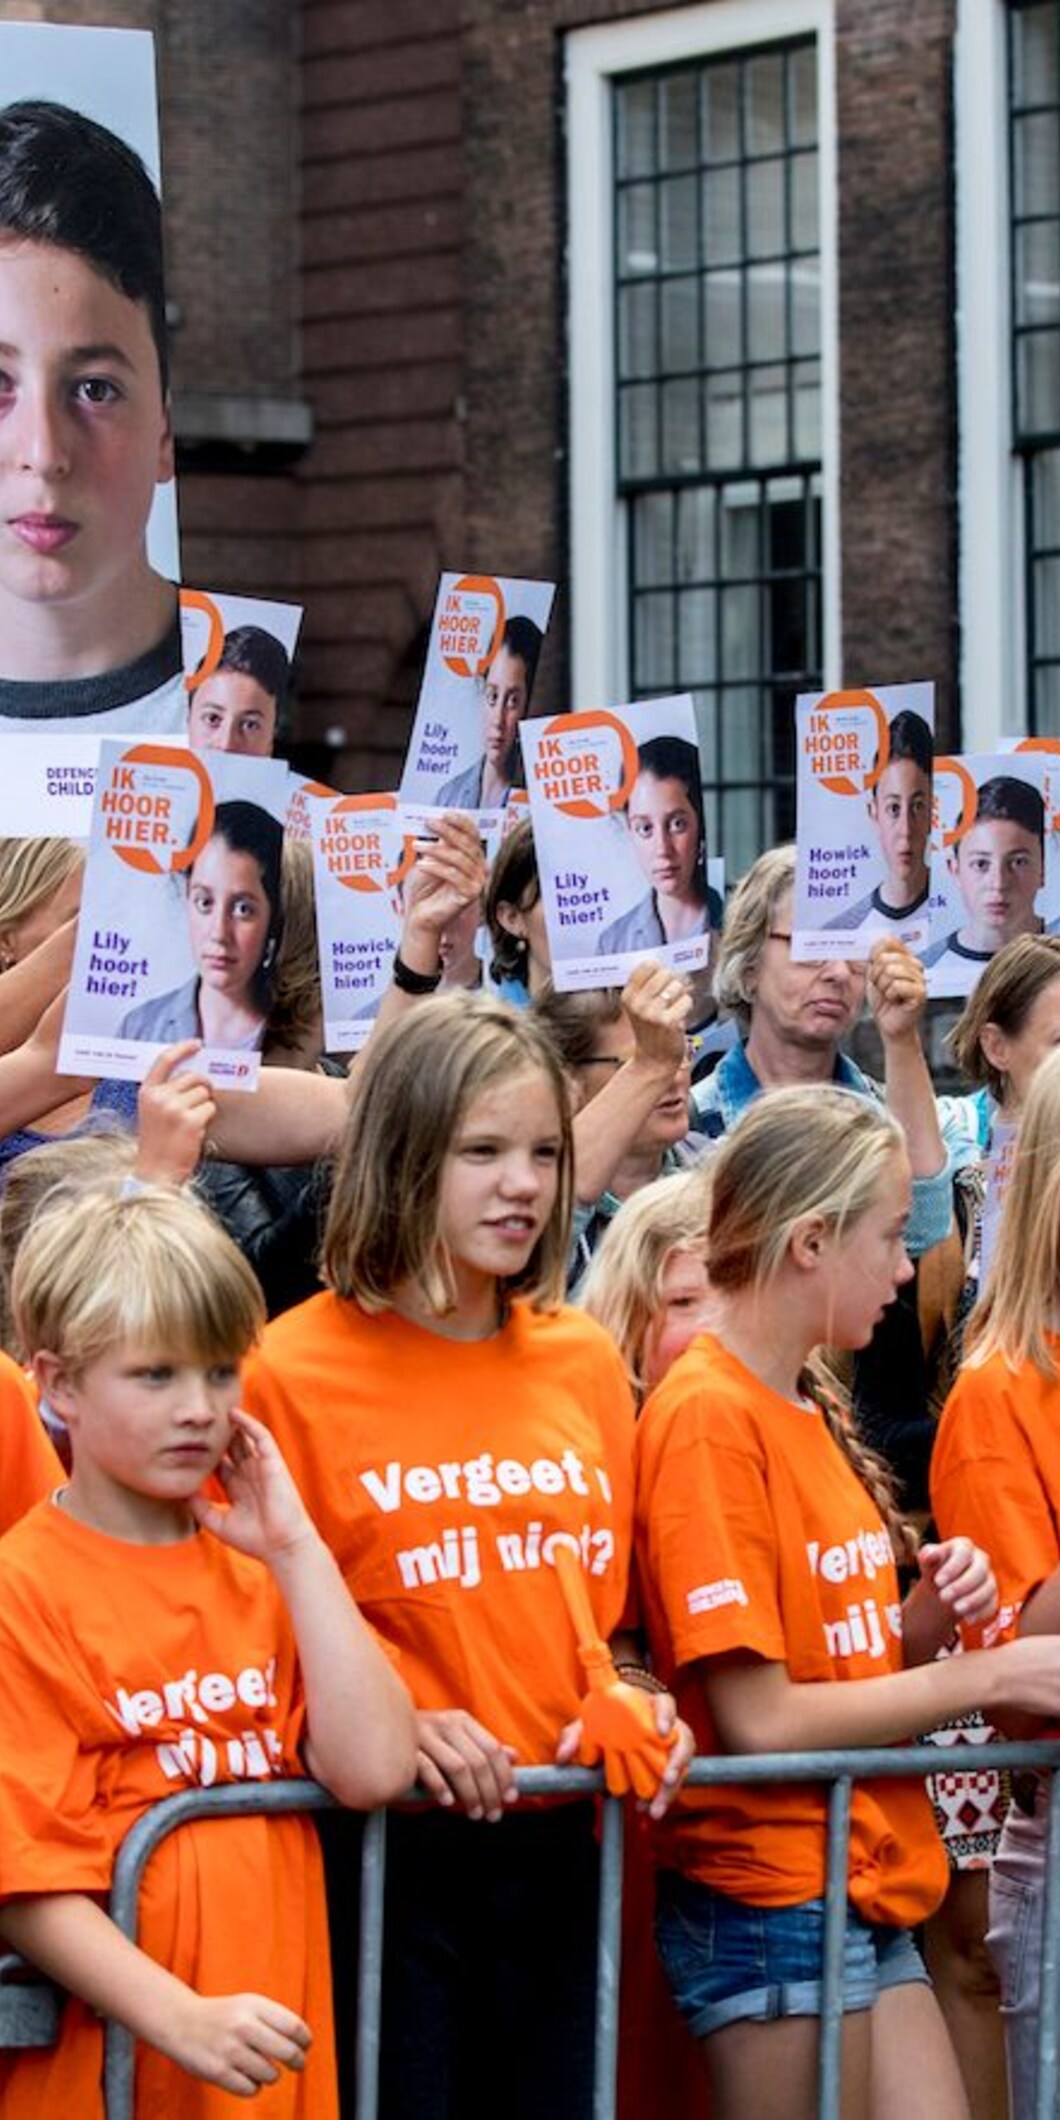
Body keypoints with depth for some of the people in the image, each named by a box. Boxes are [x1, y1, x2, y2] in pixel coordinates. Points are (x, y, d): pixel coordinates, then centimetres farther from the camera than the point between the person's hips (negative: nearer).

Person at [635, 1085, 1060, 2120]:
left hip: (872, 1892, 8)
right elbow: (758, 1717, -18)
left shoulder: (810, 1411, 11)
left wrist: (930, 1615, -3)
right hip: (771, 1904, -8)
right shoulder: (707, 1414, -14)